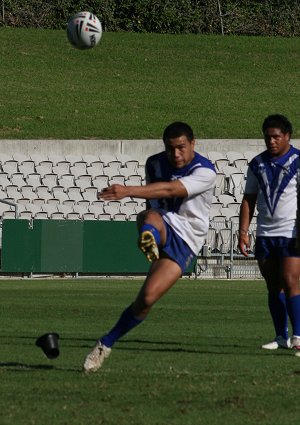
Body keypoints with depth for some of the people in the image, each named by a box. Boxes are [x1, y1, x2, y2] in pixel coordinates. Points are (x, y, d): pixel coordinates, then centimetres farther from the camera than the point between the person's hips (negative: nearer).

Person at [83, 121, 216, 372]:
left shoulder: (205, 172, -14)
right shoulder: (155, 164, 6)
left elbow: (169, 190, -29)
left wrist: (128, 191, -39)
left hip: (185, 241, -3)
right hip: (162, 227, 3)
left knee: (148, 298, -17)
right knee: (150, 218, -36)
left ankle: (106, 344, 1)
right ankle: (149, 242, -74)